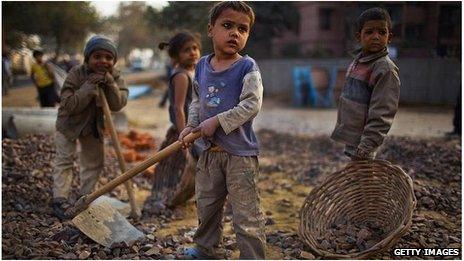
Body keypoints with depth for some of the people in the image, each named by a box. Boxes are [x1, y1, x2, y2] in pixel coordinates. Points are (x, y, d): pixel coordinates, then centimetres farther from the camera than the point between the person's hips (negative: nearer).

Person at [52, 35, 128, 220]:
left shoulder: (115, 77, -15)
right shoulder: (76, 74, -24)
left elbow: (117, 105, -25)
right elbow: (68, 105, -31)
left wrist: (110, 83, -37)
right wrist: (89, 87, -38)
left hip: (94, 125, 4)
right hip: (69, 123, -4)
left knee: (94, 162, 10)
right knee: (64, 160, -5)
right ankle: (60, 200, 2)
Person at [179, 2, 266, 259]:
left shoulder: (247, 67, -12)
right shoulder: (202, 65, 6)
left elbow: (251, 105, -19)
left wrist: (217, 121, -20)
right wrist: (191, 125, 1)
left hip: (240, 152, -6)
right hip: (209, 150, 6)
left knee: (246, 214, -1)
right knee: (206, 205, 22)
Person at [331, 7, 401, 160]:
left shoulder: (386, 70, -17)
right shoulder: (357, 62, 9)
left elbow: (381, 116, -21)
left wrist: (364, 149, -23)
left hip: (361, 143, -8)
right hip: (350, 140, 8)